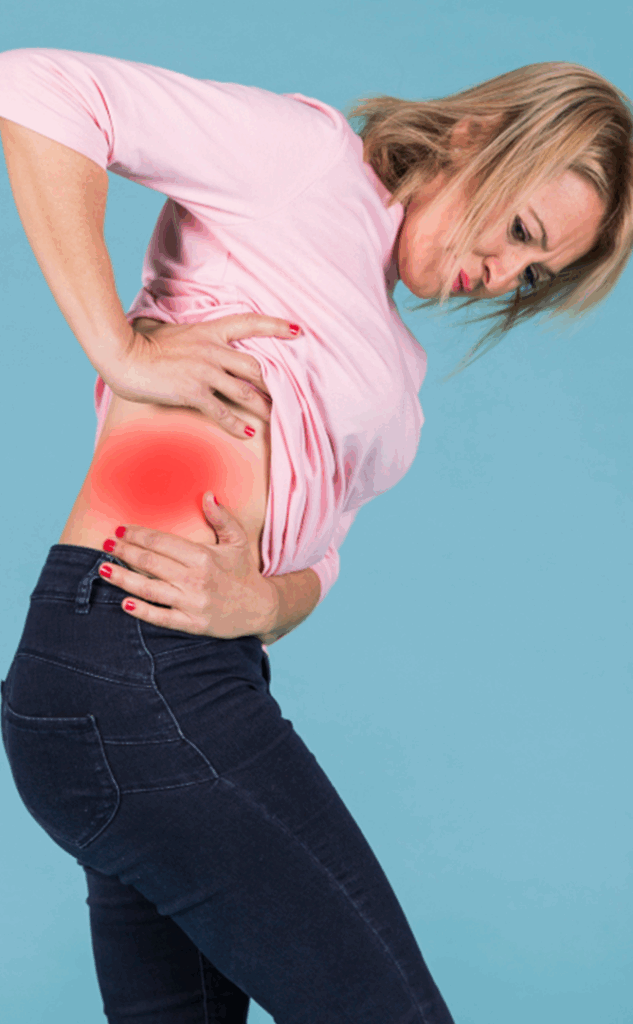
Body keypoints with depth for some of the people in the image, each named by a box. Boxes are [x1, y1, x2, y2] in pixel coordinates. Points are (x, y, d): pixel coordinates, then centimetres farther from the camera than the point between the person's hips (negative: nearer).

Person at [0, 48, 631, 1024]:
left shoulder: (393, 358, 23)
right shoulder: (311, 149, -1)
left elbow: (311, 556, 15)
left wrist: (253, 602, -8)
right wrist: (120, 347, -15)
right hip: (139, 676, -9)